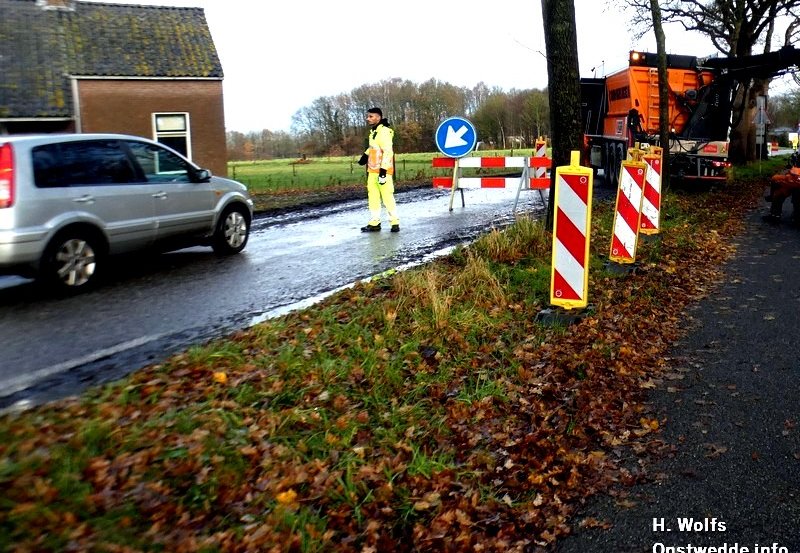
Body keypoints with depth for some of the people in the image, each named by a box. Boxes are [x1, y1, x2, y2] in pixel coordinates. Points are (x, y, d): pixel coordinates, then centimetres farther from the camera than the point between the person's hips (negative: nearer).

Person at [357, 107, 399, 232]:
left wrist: (383, 170, -26)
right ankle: (374, 223, 16)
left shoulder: (384, 131, -15)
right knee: (372, 197, 10)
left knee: (387, 196, -6)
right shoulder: (373, 131, 15)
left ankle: (394, 223, 3)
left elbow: (388, 151, -22)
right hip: (372, 171, 9)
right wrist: (365, 155, 23)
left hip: (382, 171, -9)